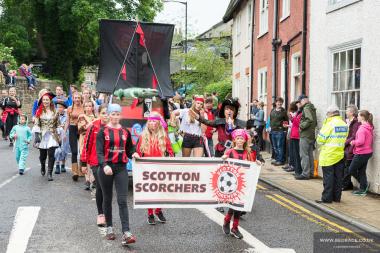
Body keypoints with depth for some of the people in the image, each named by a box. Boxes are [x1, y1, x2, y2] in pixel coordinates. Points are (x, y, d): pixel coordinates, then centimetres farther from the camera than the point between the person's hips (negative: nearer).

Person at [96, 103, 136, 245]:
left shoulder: (125, 132, 8)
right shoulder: (103, 131, -2)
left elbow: (129, 150, 14)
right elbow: (99, 151, -11)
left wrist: (133, 155, -9)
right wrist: (104, 165, -28)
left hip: (121, 168, 1)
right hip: (106, 168, -1)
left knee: (122, 201, -8)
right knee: (107, 199, 11)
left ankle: (126, 233, -14)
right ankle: (109, 228, 28)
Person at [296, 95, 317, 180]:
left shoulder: (306, 108, -13)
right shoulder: (312, 108, 16)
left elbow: (310, 119, -27)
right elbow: (315, 122, 21)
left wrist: (302, 126, -18)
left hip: (305, 135, -10)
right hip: (311, 134, 10)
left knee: (304, 155, -6)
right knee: (310, 154, 14)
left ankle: (305, 174, -5)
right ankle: (311, 172, 20)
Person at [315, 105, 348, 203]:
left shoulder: (329, 124, -15)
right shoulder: (344, 124, 5)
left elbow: (320, 139, -12)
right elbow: (344, 139, 8)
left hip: (328, 155, -6)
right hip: (340, 154, 6)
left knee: (328, 177, -1)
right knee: (338, 177, 11)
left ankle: (327, 198, 2)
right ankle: (337, 197, 17)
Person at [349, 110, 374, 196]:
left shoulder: (362, 128, -21)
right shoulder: (370, 128, 8)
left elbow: (360, 141, -29)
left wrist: (353, 142, -10)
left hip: (361, 153, -9)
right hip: (368, 152, 9)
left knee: (352, 170, 6)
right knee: (362, 171, 15)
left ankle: (364, 185, 10)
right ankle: (363, 189, 17)